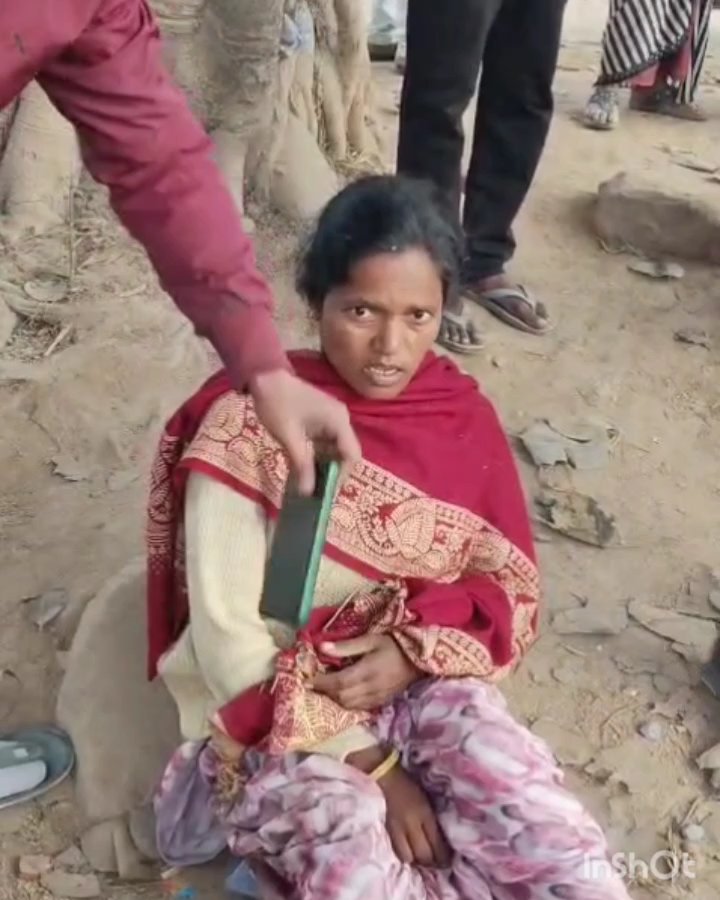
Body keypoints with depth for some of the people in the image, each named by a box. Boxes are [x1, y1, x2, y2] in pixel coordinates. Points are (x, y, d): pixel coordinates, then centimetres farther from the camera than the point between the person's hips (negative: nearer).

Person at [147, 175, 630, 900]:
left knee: (519, 789, -25)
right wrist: (372, 762, -18)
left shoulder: (462, 416, -2)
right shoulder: (247, 427, -15)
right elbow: (229, 638, -15)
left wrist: (413, 653, -15)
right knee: (350, 837, -33)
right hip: (278, 712, -3)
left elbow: (511, 588, 4)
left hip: (422, 682, 4)